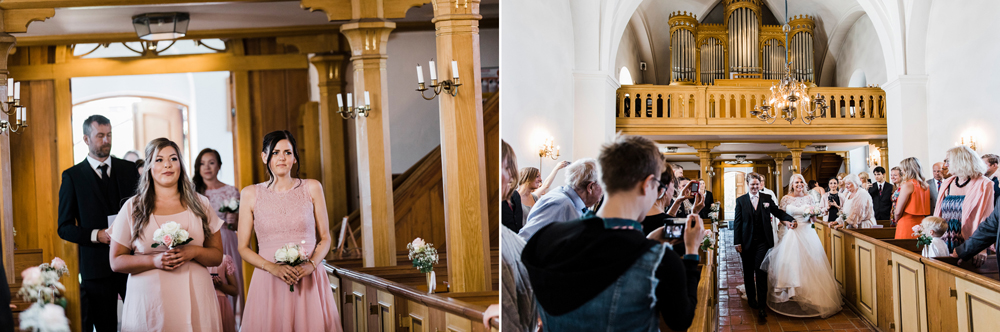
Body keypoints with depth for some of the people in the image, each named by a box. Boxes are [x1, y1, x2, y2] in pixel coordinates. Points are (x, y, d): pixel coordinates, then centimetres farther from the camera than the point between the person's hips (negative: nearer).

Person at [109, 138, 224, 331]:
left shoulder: (200, 204, 7)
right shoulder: (133, 208, 3)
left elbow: (217, 256, 8)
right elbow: (116, 262, 1)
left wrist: (195, 252, -12)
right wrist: (155, 261, -14)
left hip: (195, 300, 1)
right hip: (149, 302, -1)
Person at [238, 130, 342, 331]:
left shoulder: (312, 188, 5)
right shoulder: (251, 194, 4)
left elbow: (325, 238, 7)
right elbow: (243, 248, 5)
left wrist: (312, 264, -11)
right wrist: (273, 268, -11)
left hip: (308, 280, 0)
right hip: (268, 283, 0)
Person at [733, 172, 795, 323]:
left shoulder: (767, 198, 5)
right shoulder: (741, 200, 3)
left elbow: (778, 212, 9)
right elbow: (737, 222, 1)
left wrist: (791, 219, -9)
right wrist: (737, 242, -4)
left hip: (763, 242, -1)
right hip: (747, 243, 1)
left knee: (761, 272, -8)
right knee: (748, 272, 12)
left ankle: (761, 307, -9)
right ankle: (751, 298, 30)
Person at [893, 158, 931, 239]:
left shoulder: (907, 185, -11)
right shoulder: (924, 185, 9)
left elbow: (898, 212, -11)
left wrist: (896, 220, 7)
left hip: (907, 226, -7)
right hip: (921, 224, 7)